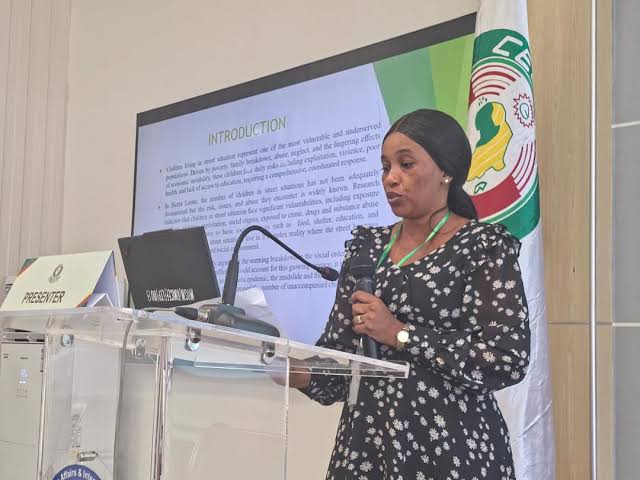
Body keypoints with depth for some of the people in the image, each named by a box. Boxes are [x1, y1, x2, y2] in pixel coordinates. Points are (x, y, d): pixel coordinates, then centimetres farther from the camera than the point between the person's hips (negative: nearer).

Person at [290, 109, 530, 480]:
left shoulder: (485, 245, -7)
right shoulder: (368, 246, 8)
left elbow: (508, 360, -16)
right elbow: (341, 347, 8)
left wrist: (400, 334, -17)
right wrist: (304, 374, -12)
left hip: (450, 444, -4)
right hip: (367, 440, 5)